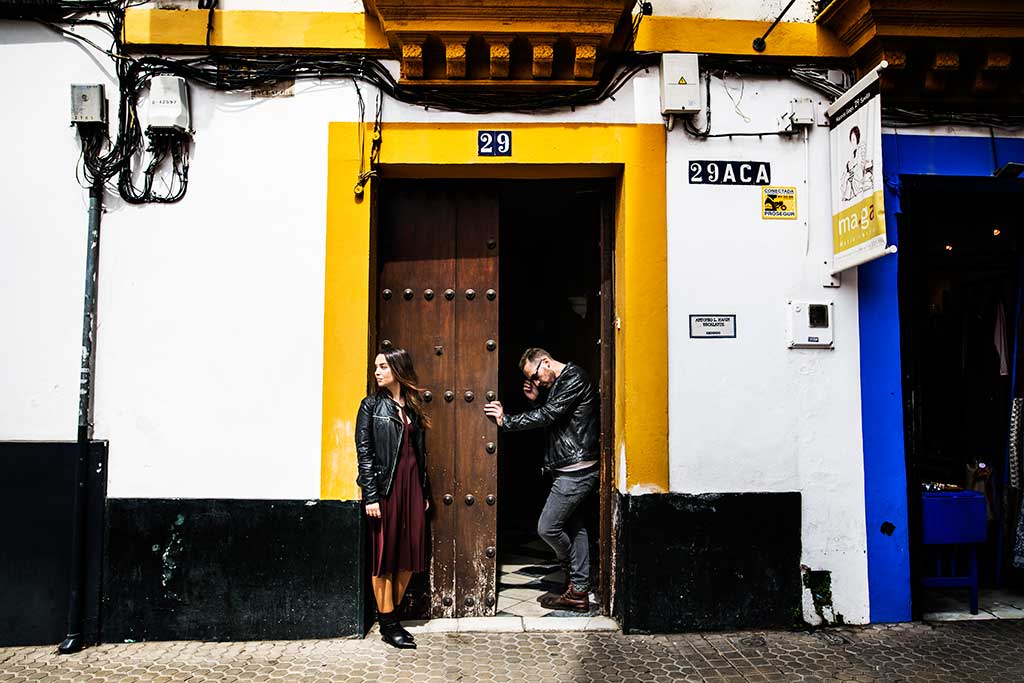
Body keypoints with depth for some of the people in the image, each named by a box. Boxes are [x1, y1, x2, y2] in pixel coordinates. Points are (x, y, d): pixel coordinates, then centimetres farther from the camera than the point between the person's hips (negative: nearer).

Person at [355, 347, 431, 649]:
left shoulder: (413, 406, 12)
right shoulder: (372, 405, -1)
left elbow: (420, 451, 14)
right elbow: (364, 451, -6)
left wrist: (425, 492, 12)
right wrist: (370, 496, -13)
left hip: (412, 485, 5)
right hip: (385, 486, -5)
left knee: (410, 554, 6)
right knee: (384, 555, 2)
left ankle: (393, 613, 20)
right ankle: (388, 625, 10)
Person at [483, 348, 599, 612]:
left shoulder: (574, 378, -14)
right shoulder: (560, 383, 18)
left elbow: (548, 415, -20)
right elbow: (551, 417, 20)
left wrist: (506, 421, -14)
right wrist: (536, 400, 5)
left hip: (576, 469, -10)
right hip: (571, 469, 10)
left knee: (547, 527, -5)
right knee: (574, 527, 12)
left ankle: (576, 589, 18)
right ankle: (579, 592, 18)